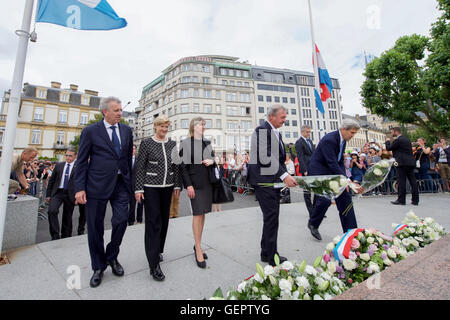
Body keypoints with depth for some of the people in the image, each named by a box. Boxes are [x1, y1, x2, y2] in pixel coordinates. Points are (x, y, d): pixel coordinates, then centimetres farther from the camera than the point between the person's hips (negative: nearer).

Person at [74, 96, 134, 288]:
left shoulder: (126, 130, 9)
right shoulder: (90, 131, 0)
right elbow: (81, 162, -1)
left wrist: (131, 181, 9)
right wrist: (80, 188, -7)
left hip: (121, 183, 3)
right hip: (97, 184, -2)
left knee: (121, 220, -1)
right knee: (95, 227, 7)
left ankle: (112, 257, 27)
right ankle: (98, 267, 27)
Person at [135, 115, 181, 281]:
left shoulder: (172, 144, 8)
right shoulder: (146, 143, -2)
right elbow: (140, 167, -3)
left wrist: (177, 185, 8)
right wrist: (139, 188, -8)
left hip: (167, 187, 4)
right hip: (151, 187, -4)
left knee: (164, 220, 13)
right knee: (153, 222, -5)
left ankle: (158, 250, 34)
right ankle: (154, 264, 3)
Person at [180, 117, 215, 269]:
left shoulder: (207, 143, 11)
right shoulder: (186, 143, -4)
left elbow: (213, 158, 19)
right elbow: (183, 165, -7)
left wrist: (211, 161, -6)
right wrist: (188, 185, -14)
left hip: (207, 182, 6)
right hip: (195, 183, -5)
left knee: (202, 213, 11)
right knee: (197, 214, -4)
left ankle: (197, 245, 26)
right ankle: (198, 250, 9)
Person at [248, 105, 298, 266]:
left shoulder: (276, 133, 18)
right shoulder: (262, 130, -12)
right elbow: (265, 157, -22)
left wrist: (287, 175, 9)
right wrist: (284, 175, -24)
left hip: (274, 181, 10)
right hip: (264, 181, -9)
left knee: (271, 217, 15)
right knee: (271, 218, -3)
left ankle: (267, 253, 30)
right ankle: (271, 257, 14)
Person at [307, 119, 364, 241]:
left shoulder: (343, 140, 6)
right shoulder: (329, 139, -23)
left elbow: (340, 162, 10)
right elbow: (332, 163, -27)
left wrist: (345, 178, -2)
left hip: (333, 172, 9)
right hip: (319, 172, -9)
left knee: (345, 197, 4)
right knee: (325, 199, -19)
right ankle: (312, 224, 8)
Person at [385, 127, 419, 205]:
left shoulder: (398, 140, -9)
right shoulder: (407, 140, 18)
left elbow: (388, 148, -7)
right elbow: (410, 151, 24)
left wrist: (388, 141, 9)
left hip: (402, 163, -9)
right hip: (411, 162, 9)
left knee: (401, 181, -5)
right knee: (412, 181, 9)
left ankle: (401, 200, -2)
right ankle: (415, 200, 13)